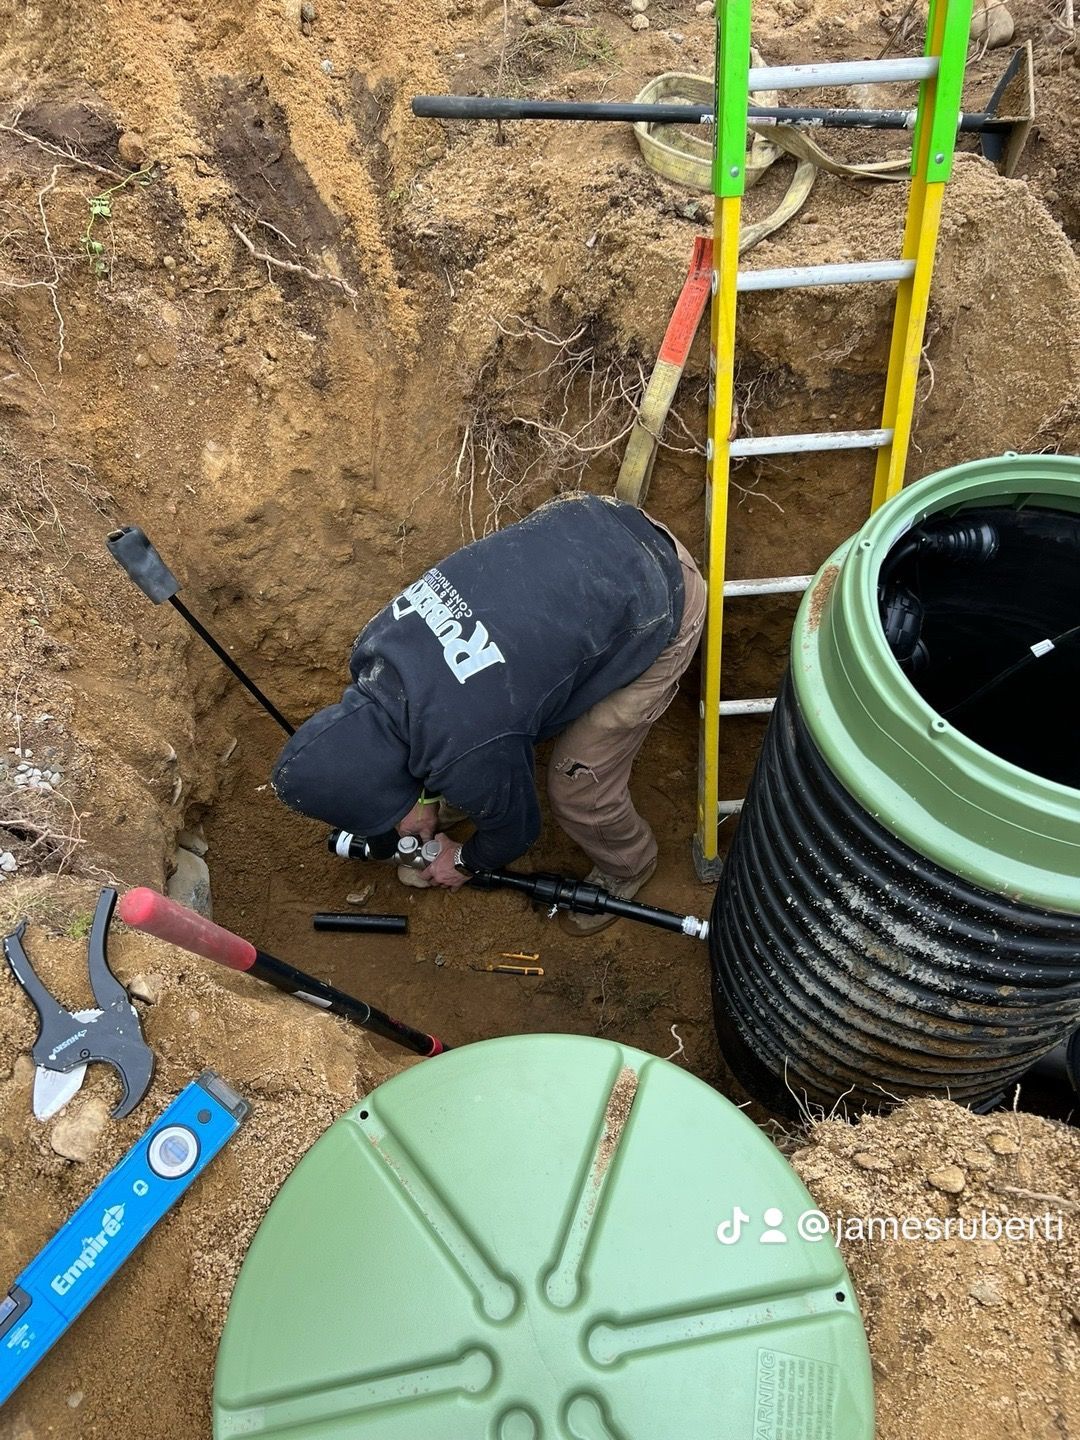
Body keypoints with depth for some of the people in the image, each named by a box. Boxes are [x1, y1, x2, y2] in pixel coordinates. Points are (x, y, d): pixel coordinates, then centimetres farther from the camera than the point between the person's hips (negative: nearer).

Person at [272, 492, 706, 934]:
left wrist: (465, 862, 19)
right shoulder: (374, 645, -6)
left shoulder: (470, 756, -26)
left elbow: (513, 825, -2)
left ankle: (627, 868, 37)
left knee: (578, 790, 4)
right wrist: (428, 797, 30)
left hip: (656, 607, -7)